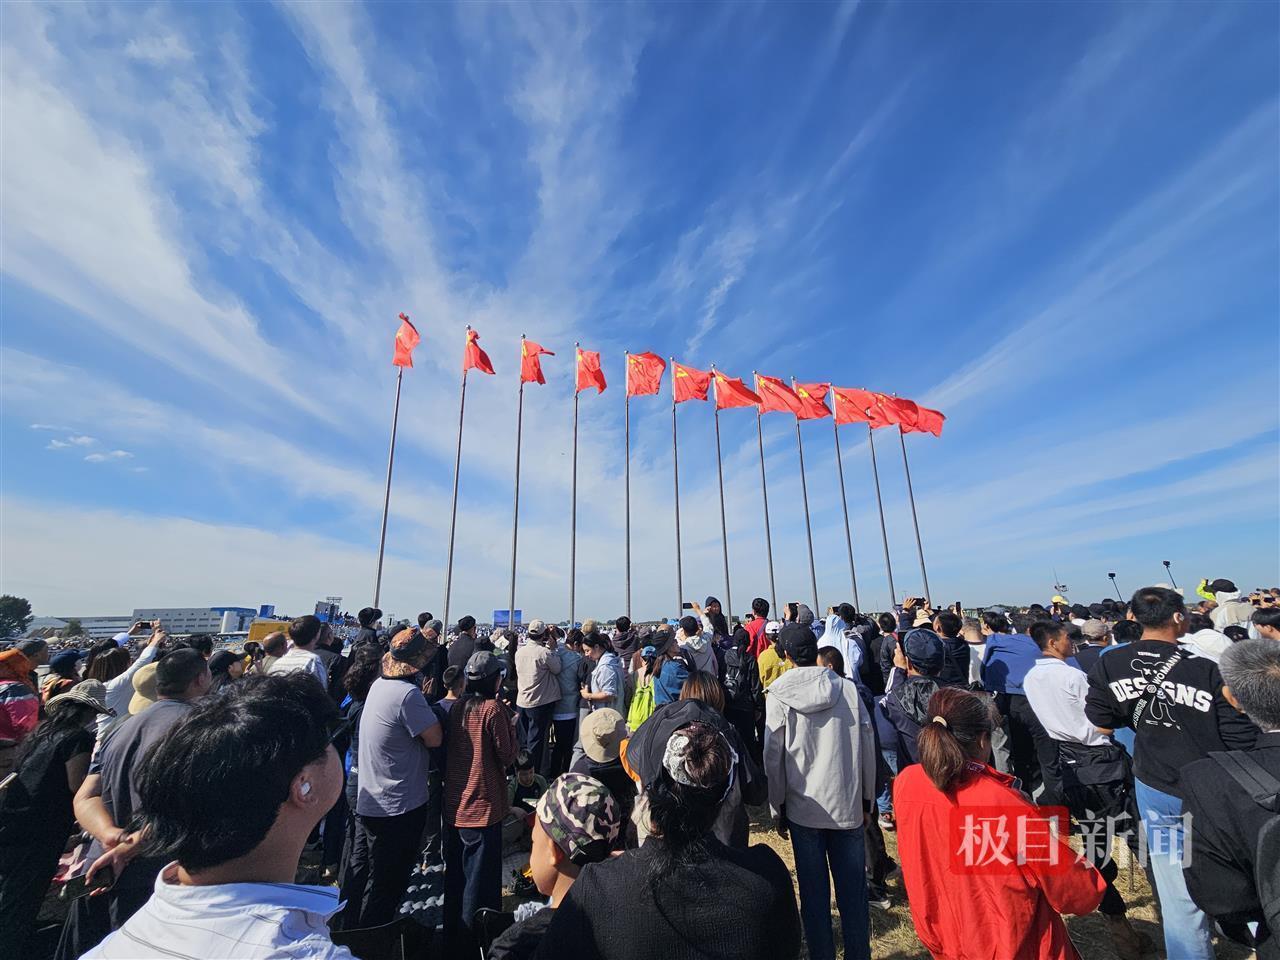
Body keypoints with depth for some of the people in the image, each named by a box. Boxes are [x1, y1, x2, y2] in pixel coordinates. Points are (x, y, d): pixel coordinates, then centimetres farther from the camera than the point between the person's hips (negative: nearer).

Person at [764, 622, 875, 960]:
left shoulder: (778, 696, -10)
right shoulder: (848, 689, -6)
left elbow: (773, 758, -6)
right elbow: (868, 748, 0)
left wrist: (778, 809, 6)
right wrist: (866, 799, 13)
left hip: (803, 806, -1)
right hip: (848, 805, 2)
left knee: (814, 891, 12)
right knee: (853, 889, 15)